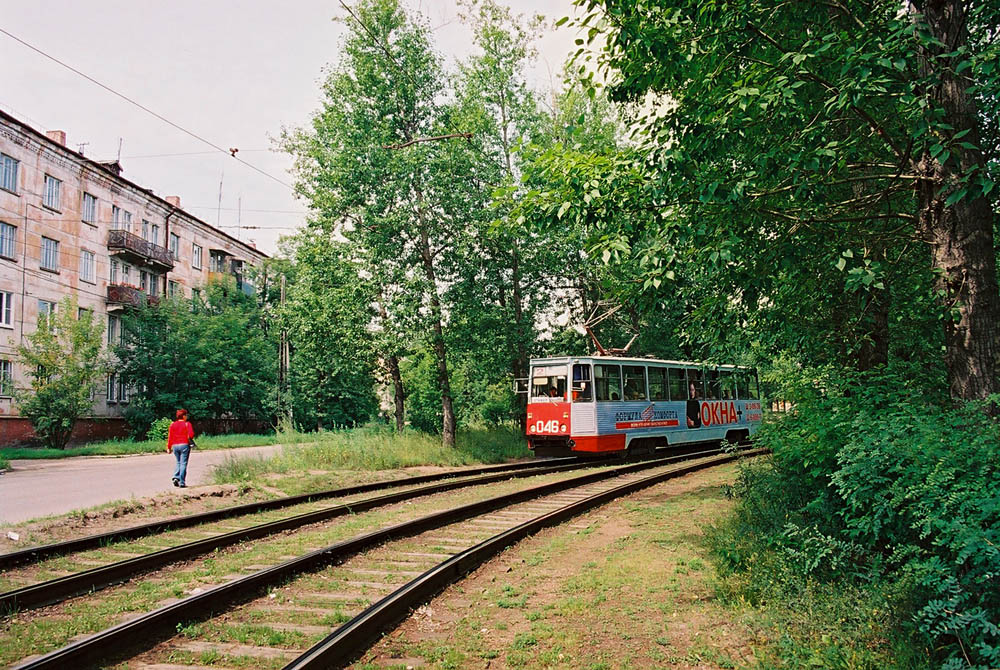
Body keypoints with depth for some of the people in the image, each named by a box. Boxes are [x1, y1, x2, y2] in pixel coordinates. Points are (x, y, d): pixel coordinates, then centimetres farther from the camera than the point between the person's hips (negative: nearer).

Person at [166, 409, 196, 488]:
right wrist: (190, 439, 7)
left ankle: (176, 477, 0)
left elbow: (170, 437, 4)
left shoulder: (172, 425, 7)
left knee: (178, 462, 19)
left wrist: (169, 447, 8)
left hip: (175, 446, 4)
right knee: (183, 463, -1)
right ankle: (182, 483, -4)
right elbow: (191, 434, -15)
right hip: (184, 445, -4)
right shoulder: (187, 424, -5)